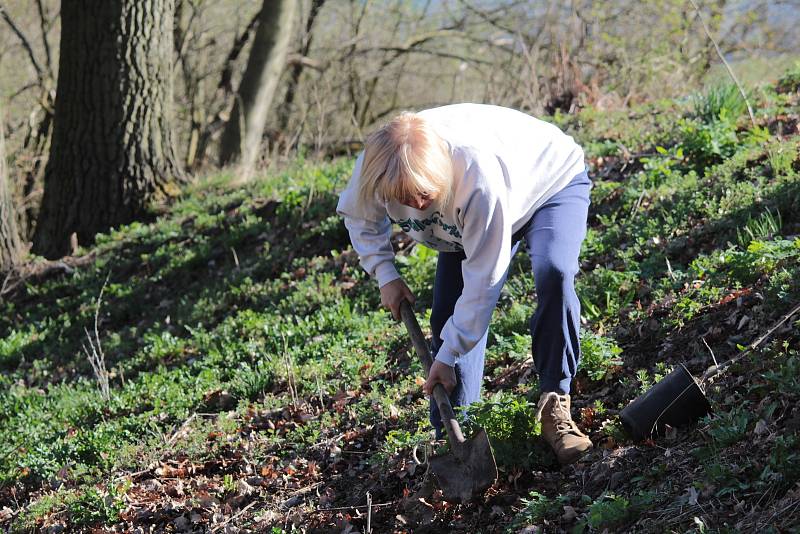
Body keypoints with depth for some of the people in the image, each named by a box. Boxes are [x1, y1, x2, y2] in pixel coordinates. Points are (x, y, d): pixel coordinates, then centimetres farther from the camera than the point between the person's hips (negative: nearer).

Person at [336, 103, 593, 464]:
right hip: (467, 217, 6)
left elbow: (483, 275, -38)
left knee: (553, 273, -34)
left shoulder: (478, 175, -47)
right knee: (449, 318, -5)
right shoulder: (375, 168, -31)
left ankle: (554, 405, -24)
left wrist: (448, 355, -32)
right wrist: (385, 275, -14)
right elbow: (357, 217, -3)